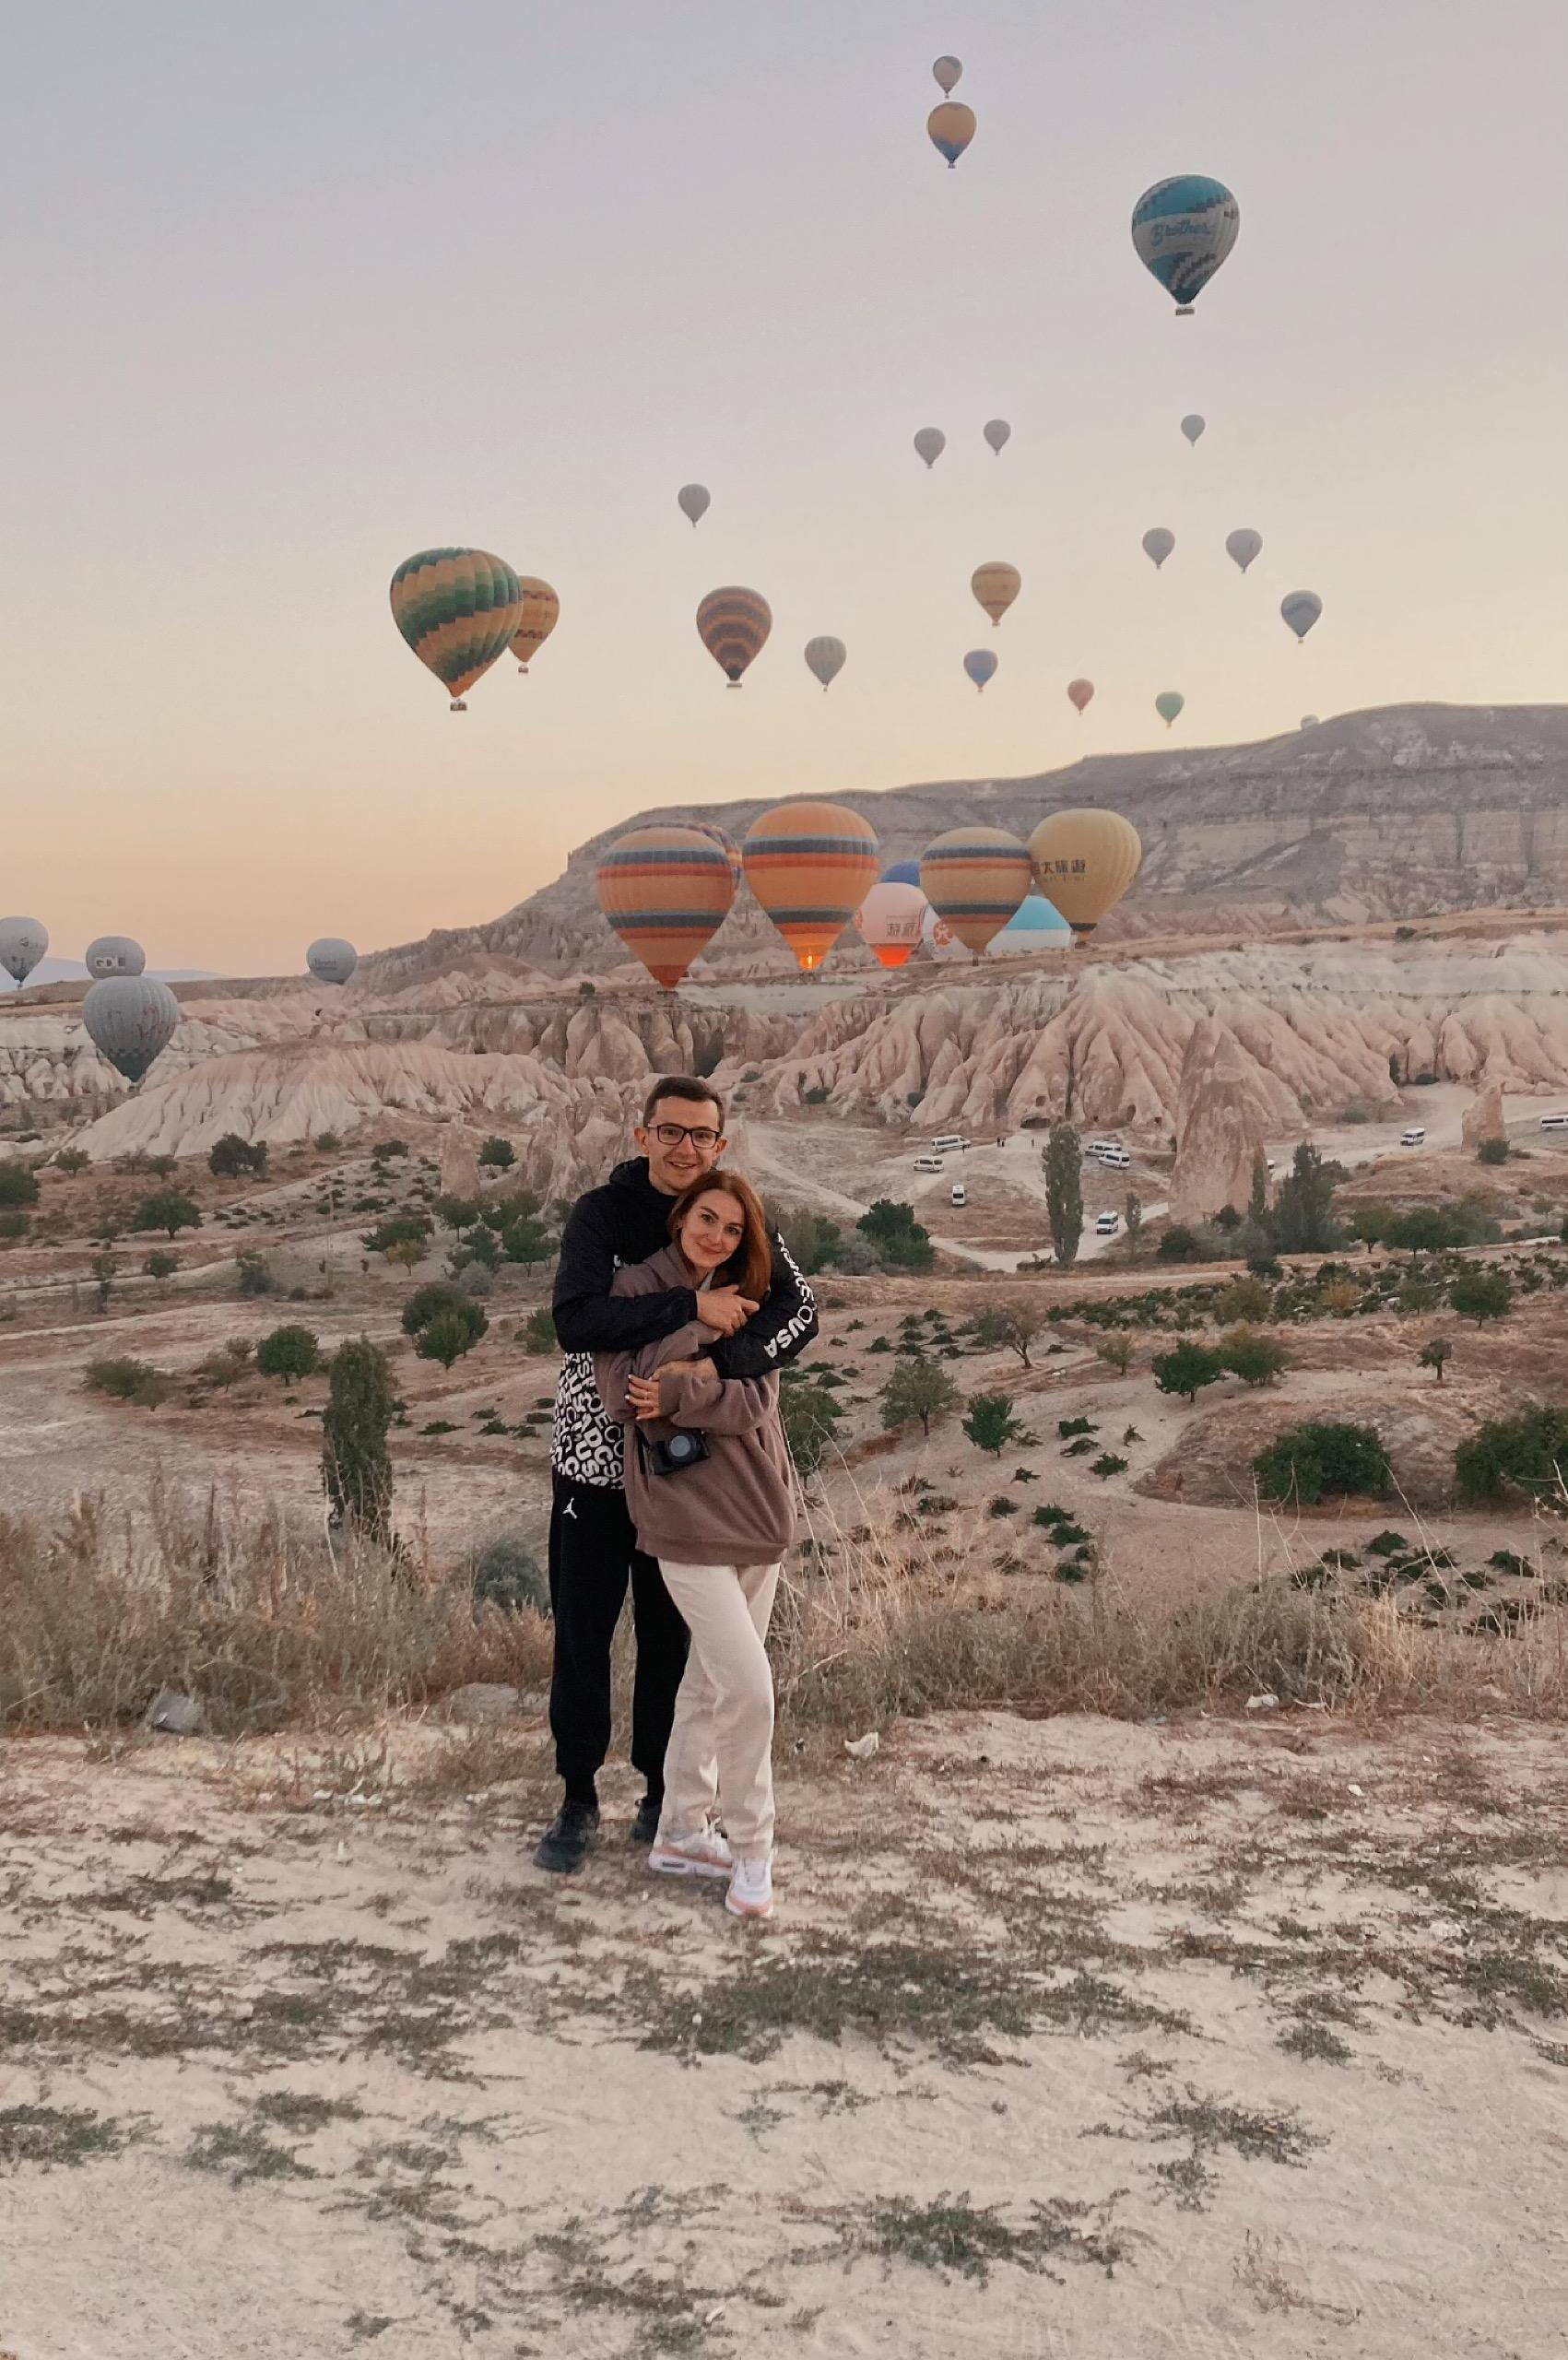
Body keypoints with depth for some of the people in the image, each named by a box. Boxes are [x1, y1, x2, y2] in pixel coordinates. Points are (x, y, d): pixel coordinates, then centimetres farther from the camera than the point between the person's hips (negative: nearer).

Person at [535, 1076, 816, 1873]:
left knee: (671, 1636, 10)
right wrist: (691, 1307, -30)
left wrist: (715, 1361, -30)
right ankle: (579, 1800, 20)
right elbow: (575, 1322, -24)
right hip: (595, 1452, -2)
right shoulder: (602, 1213, -9)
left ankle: (663, 1794, 26)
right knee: (582, 1634, 5)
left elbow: (799, 1307, -15)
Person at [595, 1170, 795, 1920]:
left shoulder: (746, 1302, 9)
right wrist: (698, 1320, -16)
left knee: (711, 1681, 14)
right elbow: (622, 1394, -15)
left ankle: (682, 1831, 28)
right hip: (685, 1516, -6)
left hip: (756, 1512, 6)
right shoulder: (636, 1289, -4)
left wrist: (681, 1392, -19)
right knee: (748, 1687, -11)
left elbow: (756, 1400, -4)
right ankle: (750, 1850, 6)